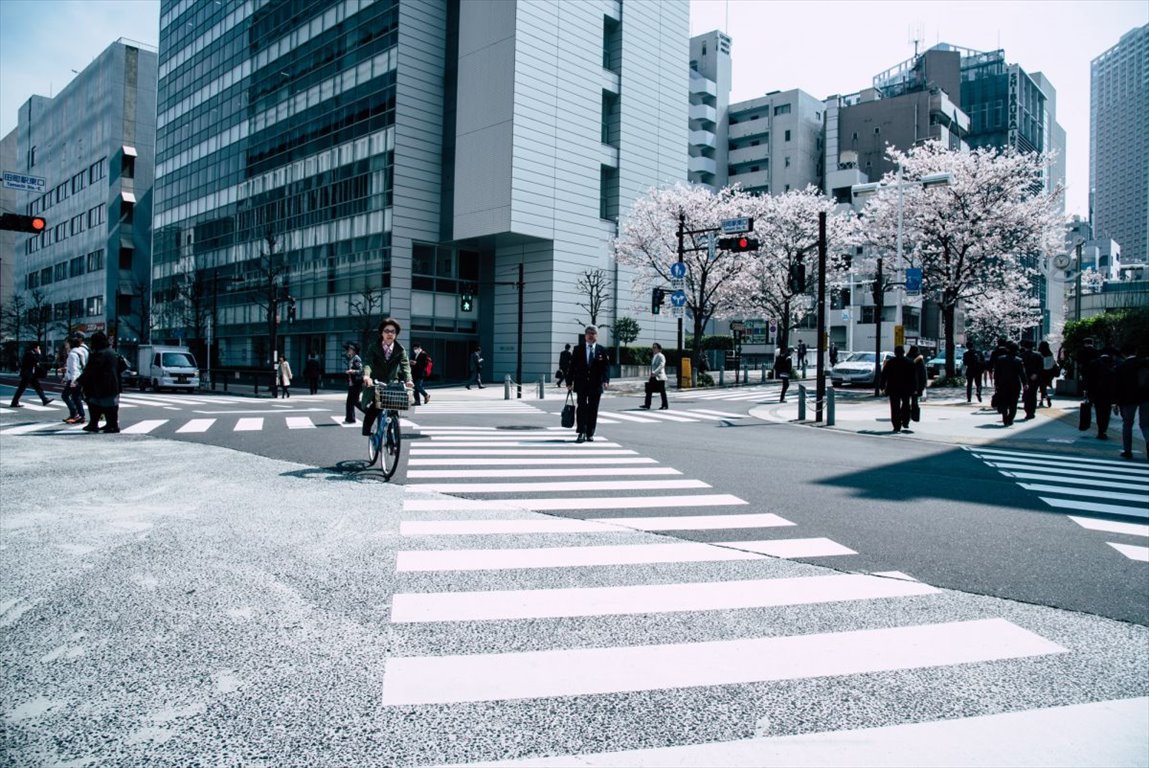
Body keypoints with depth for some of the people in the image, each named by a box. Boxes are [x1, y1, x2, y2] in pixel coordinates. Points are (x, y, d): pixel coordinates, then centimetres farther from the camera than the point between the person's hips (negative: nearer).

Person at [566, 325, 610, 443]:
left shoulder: (602, 350, 3)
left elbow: (606, 366, -1)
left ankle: (590, 434, 12)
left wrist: (606, 380, -17)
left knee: (593, 410, 5)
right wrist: (569, 382, -1)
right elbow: (573, 366, 4)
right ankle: (582, 433, -3)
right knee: (581, 408, -5)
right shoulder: (578, 349, 5)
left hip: (596, 385, 0)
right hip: (581, 384, 0)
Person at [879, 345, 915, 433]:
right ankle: (905, 422, 14)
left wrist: (883, 387, 7)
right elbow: (914, 376, 0)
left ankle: (897, 426, -2)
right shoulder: (910, 362, -1)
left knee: (895, 408, 1)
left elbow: (884, 375, 0)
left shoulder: (890, 362, -2)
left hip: (893, 389, -1)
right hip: (906, 389, 1)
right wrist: (914, 388, 4)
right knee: (906, 405, 21)